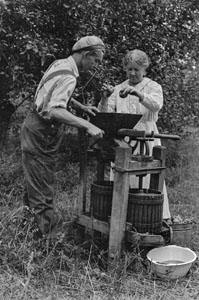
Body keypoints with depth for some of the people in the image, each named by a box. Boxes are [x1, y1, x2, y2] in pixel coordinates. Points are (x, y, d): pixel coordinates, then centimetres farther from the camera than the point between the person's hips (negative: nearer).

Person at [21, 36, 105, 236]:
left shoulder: (60, 64, 8)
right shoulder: (68, 77, -22)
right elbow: (53, 110, -36)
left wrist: (81, 107, 17)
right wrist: (87, 125, -40)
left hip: (37, 130, 10)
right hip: (40, 134, -10)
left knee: (36, 184, 17)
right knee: (42, 192, -6)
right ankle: (45, 237, 0)